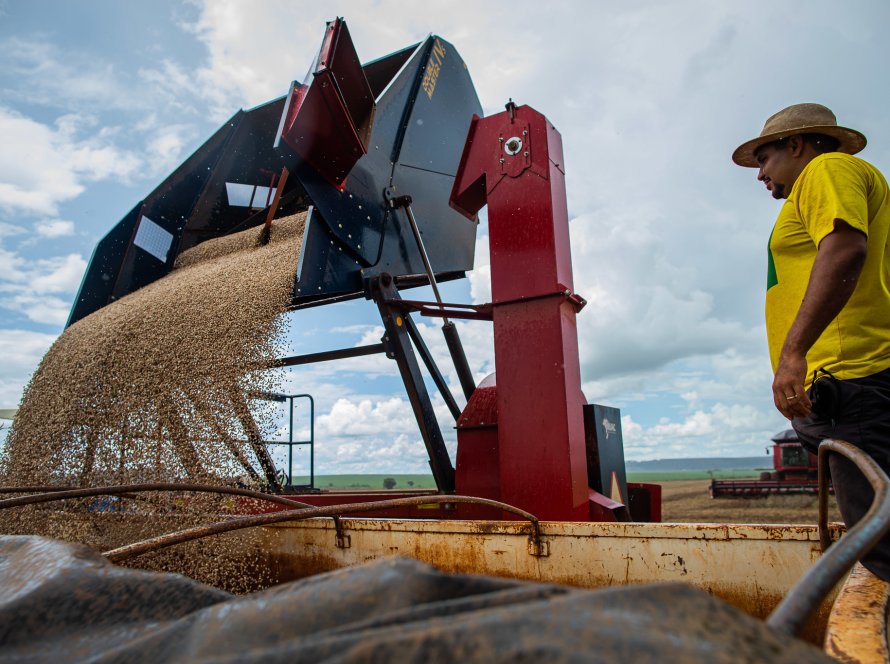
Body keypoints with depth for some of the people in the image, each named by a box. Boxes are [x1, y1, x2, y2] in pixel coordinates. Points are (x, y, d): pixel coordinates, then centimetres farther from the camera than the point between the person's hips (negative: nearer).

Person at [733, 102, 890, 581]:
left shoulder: (829, 169, 3)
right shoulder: (823, 182, 31)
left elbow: (844, 250, -17)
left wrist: (793, 351, -25)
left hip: (848, 380, -10)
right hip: (839, 387, 10)